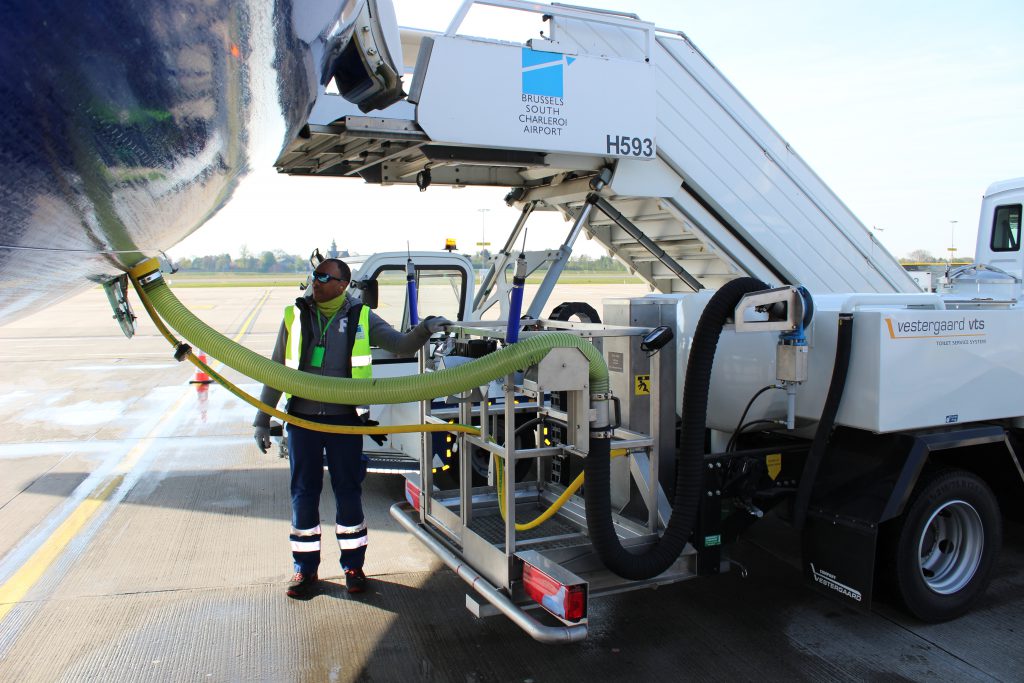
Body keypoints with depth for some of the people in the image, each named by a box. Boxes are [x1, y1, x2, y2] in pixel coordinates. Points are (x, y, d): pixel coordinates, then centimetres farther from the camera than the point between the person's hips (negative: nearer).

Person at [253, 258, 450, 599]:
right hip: (302, 419, 1)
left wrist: (424, 329, -20)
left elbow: (401, 346, 1)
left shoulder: (362, 317, 2)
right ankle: (305, 569, 22)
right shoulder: (296, 316, 5)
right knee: (304, 494, 7)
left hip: (344, 420, -1)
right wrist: (262, 420, 8)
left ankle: (353, 566, 23)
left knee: (349, 493, 7)